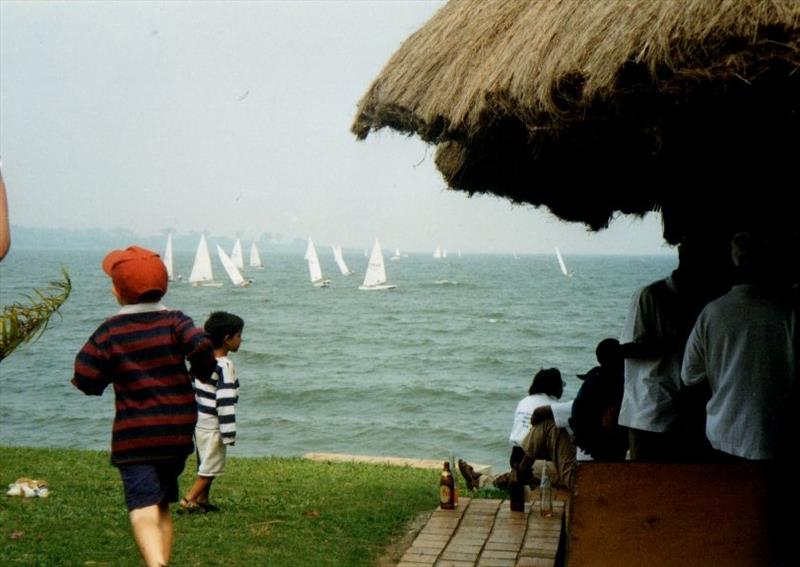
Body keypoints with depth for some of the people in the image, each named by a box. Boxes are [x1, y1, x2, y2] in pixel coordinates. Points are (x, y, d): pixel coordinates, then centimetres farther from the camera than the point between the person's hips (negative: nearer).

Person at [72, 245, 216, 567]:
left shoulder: (109, 333, -4)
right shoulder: (175, 321, -2)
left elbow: (87, 382, -4)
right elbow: (201, 346, -20)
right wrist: (204, 371, 0)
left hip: (134, 435, -3)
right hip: (178, 432, 4)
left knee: (143, 509, -12)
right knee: (162, 506, 19)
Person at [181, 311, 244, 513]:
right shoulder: (225, 365, -19)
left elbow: (192, 391, 16)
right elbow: (225, 402, -21)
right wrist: (229, 433, -17)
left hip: (199, 421, 9)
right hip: (212, 425, -9)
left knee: (206, 465, 19)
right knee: (211, 467, -1)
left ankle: (202, 500, 25)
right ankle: (188, 500, -4)